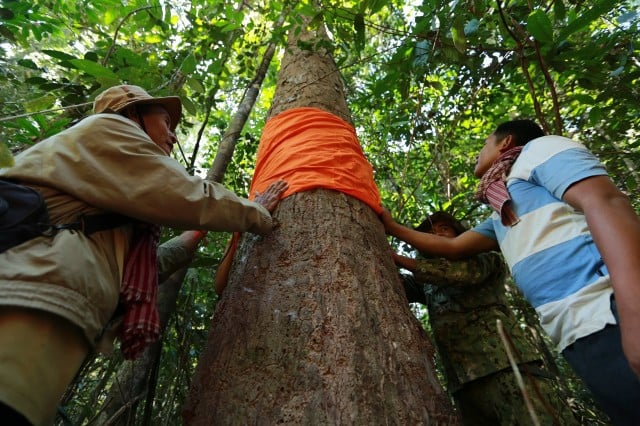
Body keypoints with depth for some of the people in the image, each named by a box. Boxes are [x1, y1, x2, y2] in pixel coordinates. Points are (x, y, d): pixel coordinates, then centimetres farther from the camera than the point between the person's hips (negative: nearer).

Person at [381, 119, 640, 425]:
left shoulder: (538, 149, 4)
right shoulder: (501, 216, 28)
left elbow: (606, 203, -12)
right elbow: (452, 248, 29)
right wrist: (393, 228, 32)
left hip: (613, 313, -8)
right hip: (578, 335, 8)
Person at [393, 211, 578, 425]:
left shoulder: (481, 258, 11)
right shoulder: (426, 283, 23)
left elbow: (459, 271, -11)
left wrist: (398, 258, -9)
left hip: (506, 365, -4)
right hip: (463, 381, 4)